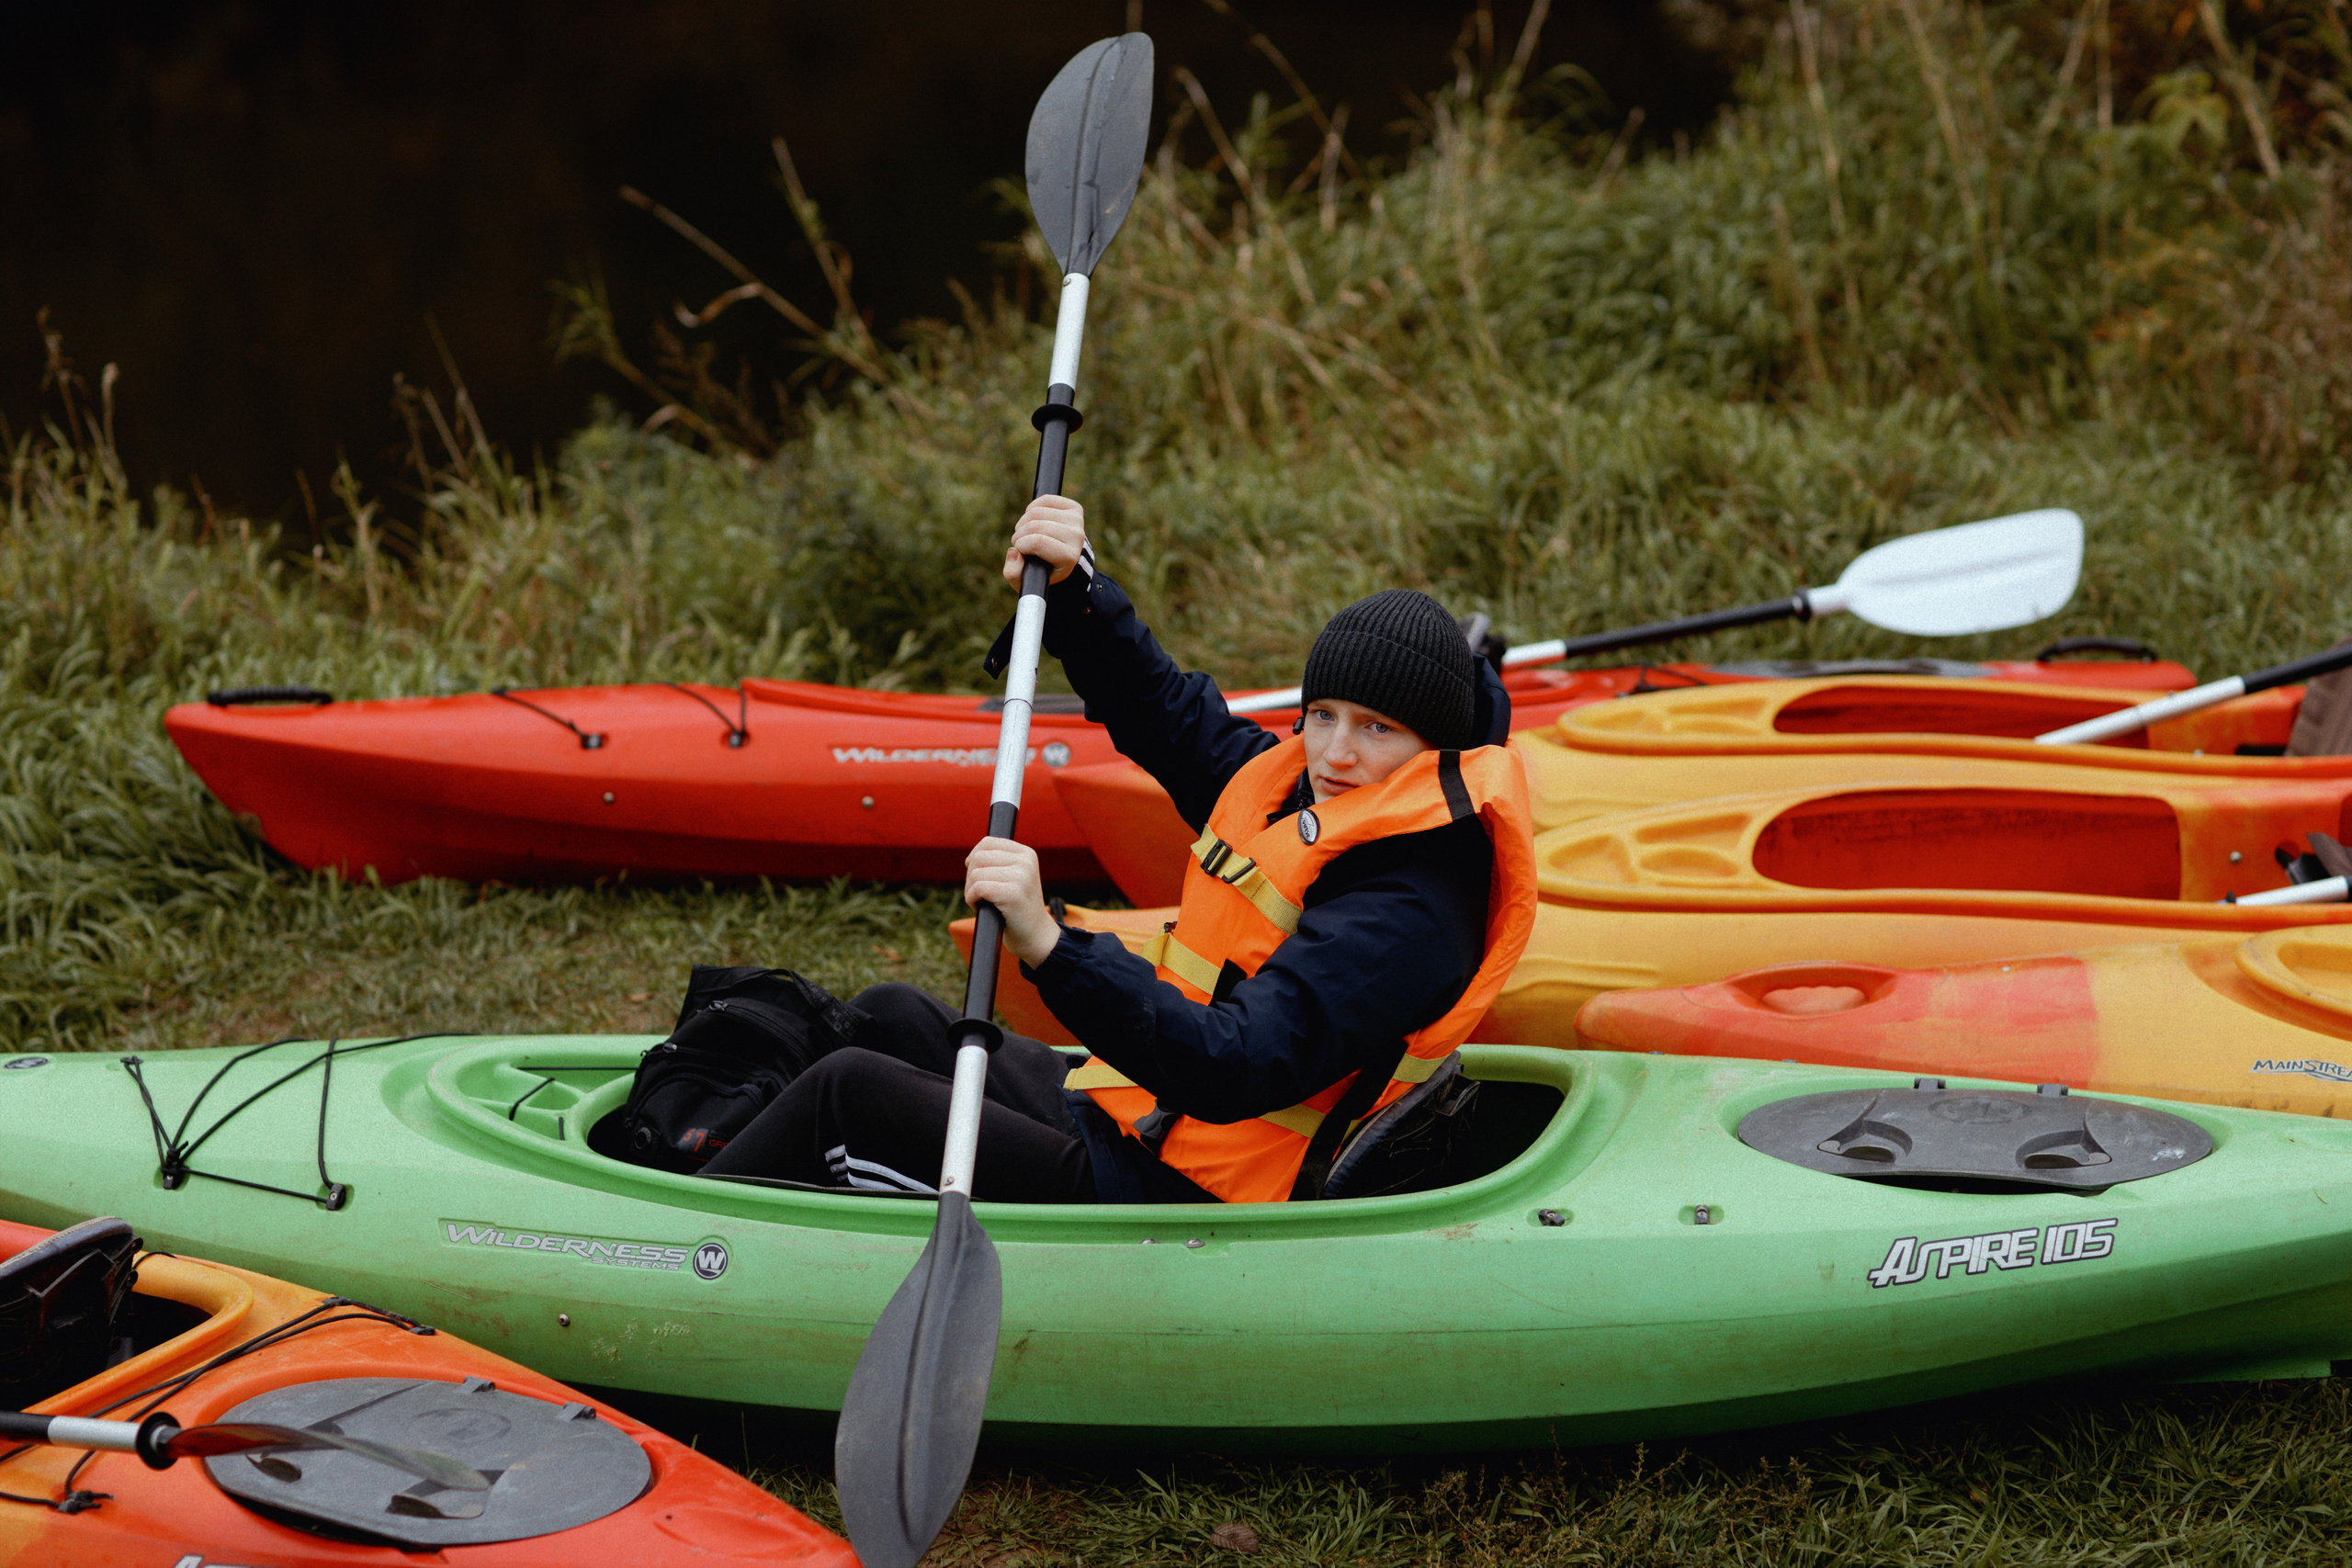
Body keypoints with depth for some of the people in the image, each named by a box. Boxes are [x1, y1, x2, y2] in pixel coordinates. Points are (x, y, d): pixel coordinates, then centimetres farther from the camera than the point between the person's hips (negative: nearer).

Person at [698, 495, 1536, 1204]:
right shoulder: (1294, 785, 5)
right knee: (891, 1018, 21)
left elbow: (1234, 1068, -36)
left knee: (849, 1092, -13)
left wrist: (1051, 947, -45)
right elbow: (1162, 711, 22)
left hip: (1174, 1201, -10)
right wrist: (1073, 589, 5)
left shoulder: (1408, 919, -23)